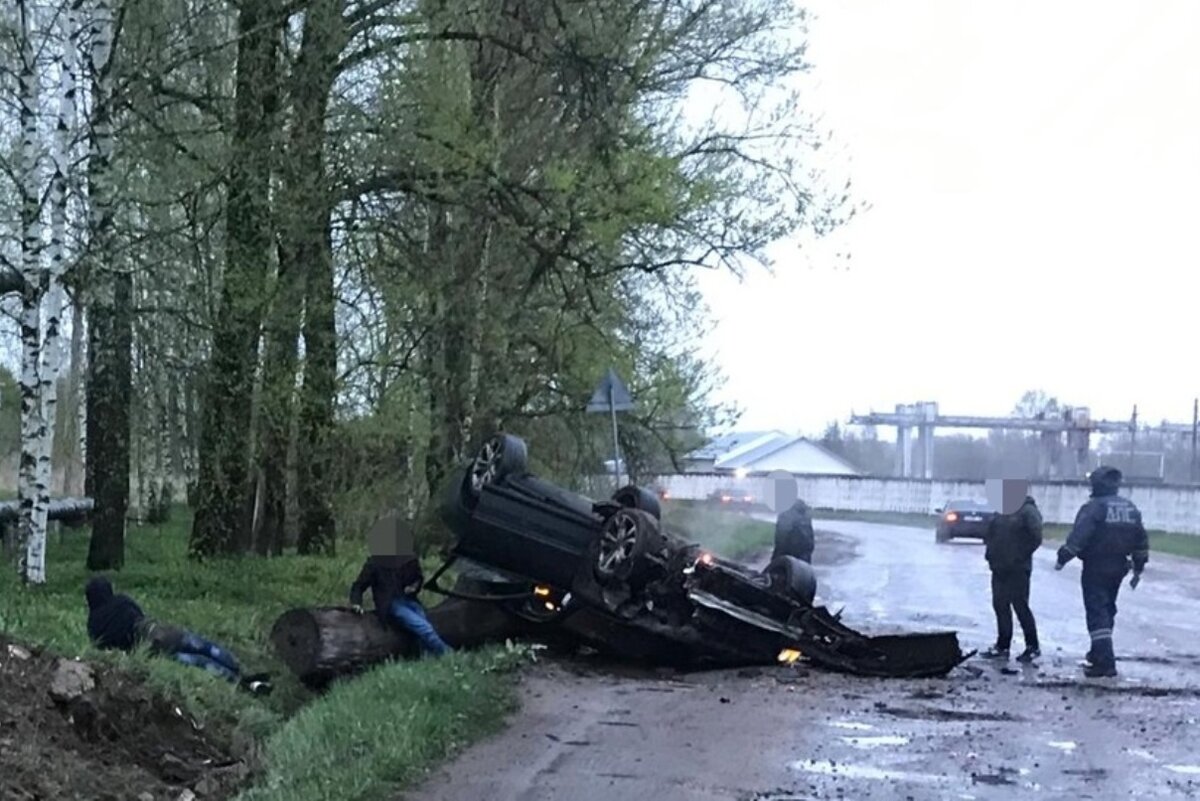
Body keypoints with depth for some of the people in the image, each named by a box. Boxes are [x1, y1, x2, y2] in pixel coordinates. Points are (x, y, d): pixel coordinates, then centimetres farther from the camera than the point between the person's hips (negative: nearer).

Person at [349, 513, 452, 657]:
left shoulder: (410, 560, 6)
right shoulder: (374, 564, -3)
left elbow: (419, 577, 24)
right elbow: (358, 586, 6)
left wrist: (415, 586, 1)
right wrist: (356, 603, -13)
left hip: (409, 601, 4)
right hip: (391, 606, -4)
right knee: (424, 628, -24)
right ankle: (447, 655, -17)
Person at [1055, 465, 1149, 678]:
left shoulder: (1093, 507, -14)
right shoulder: (1131, 509, 9)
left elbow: (1078, 537, -22)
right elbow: (1141, 541, 13)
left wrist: (1063, 558, -15)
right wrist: (1138, 569, 19)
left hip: (1095, 569, -7)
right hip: (1118, 569, 7)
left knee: (1097, 614, -7)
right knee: (1107, 611, 21)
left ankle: (1105, 662, -15)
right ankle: (1099, 653, 34)